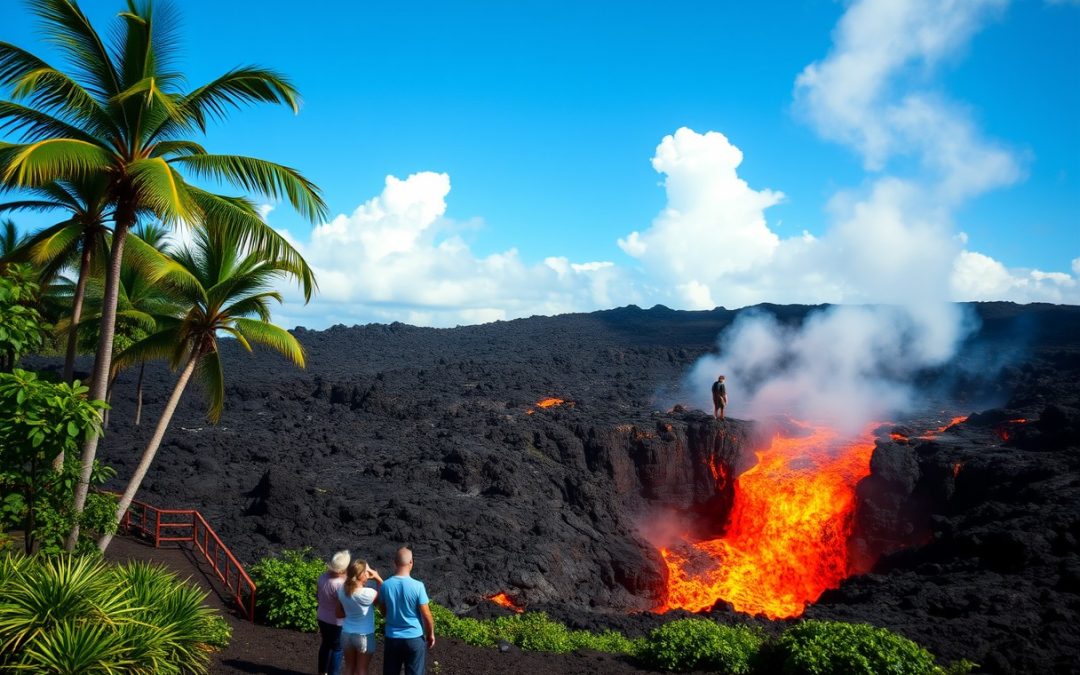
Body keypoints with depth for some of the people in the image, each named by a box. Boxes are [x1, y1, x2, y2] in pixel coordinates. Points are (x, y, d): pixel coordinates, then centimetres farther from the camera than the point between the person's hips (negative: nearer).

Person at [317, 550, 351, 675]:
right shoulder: (339, 584, -31)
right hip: (336, 622, -8)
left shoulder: (323, 576, -8)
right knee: (337, 649, 9)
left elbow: (317, 596, 7)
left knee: (325, 644, 25)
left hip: (322, 618, 8)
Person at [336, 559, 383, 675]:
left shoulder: (342, 590, -9)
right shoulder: (367, 594, -27)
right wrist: (377, 577, -9)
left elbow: (339, 613, 3)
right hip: (364, 636, -5)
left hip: (346, 634, 5)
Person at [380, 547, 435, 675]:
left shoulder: (385, 585, -7)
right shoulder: (418, 586, -17)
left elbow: (384, 612, 7)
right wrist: (431, 634, 4)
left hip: (392, 638, 3)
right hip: (415, 638, -3)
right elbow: (426, 615, -11)